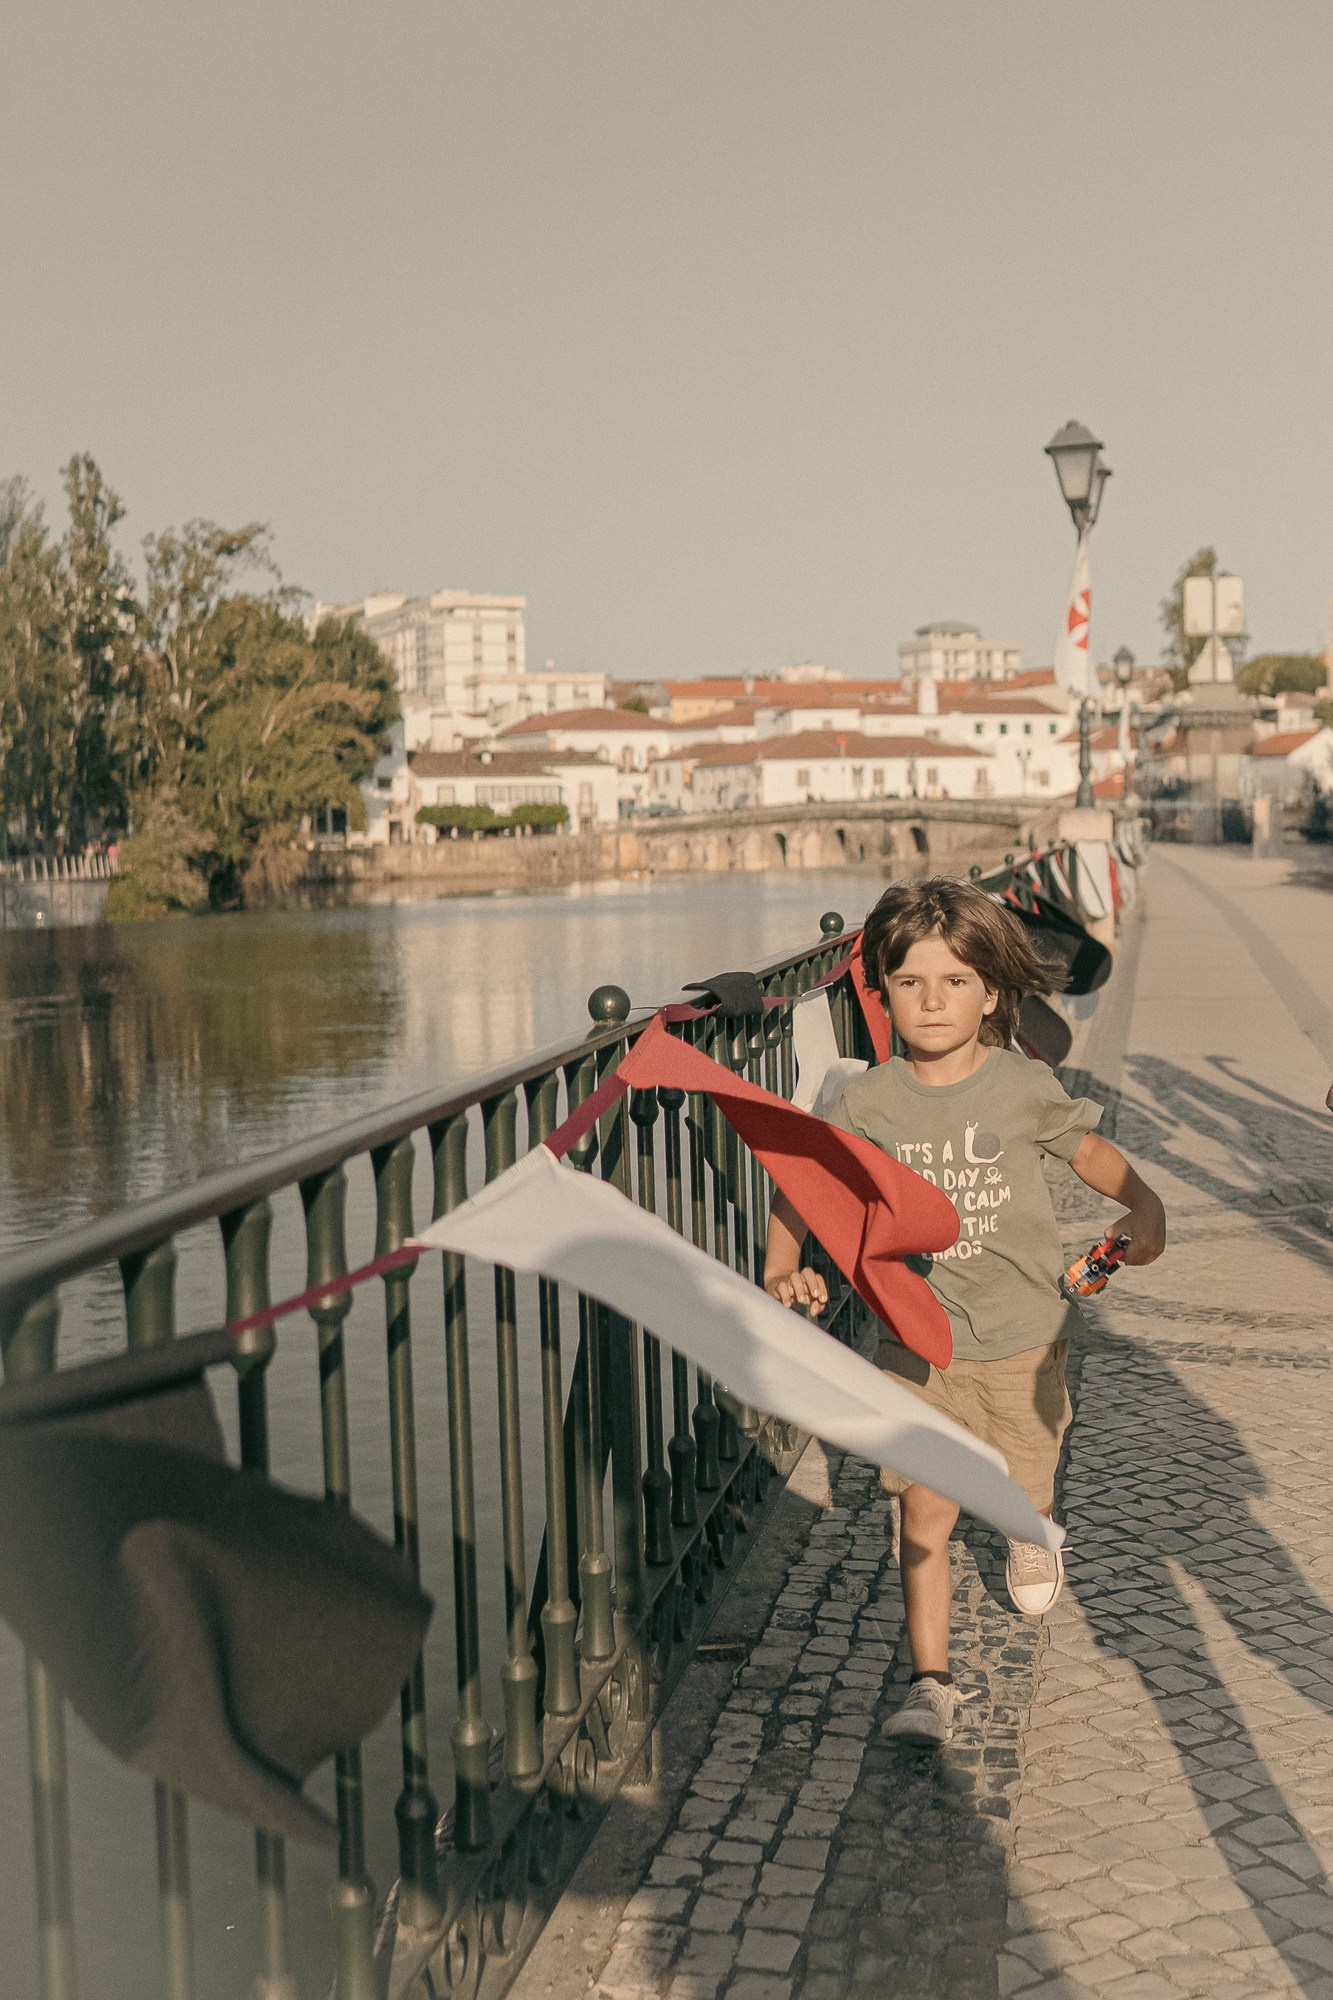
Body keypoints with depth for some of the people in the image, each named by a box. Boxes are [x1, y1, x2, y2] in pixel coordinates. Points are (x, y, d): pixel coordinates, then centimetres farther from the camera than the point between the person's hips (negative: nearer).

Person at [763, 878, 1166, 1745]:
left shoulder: (1023, 1087, -10)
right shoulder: (871, 1101, -8)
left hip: (1020, 1332, 0)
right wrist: (784, 1269, -18)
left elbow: (1089, 1149, 5)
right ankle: (931, 1681, 11)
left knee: (1022, 1499, 15)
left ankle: (1034, 1532, 53)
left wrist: (1143, 1205, -13)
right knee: (924, 1512, -2)